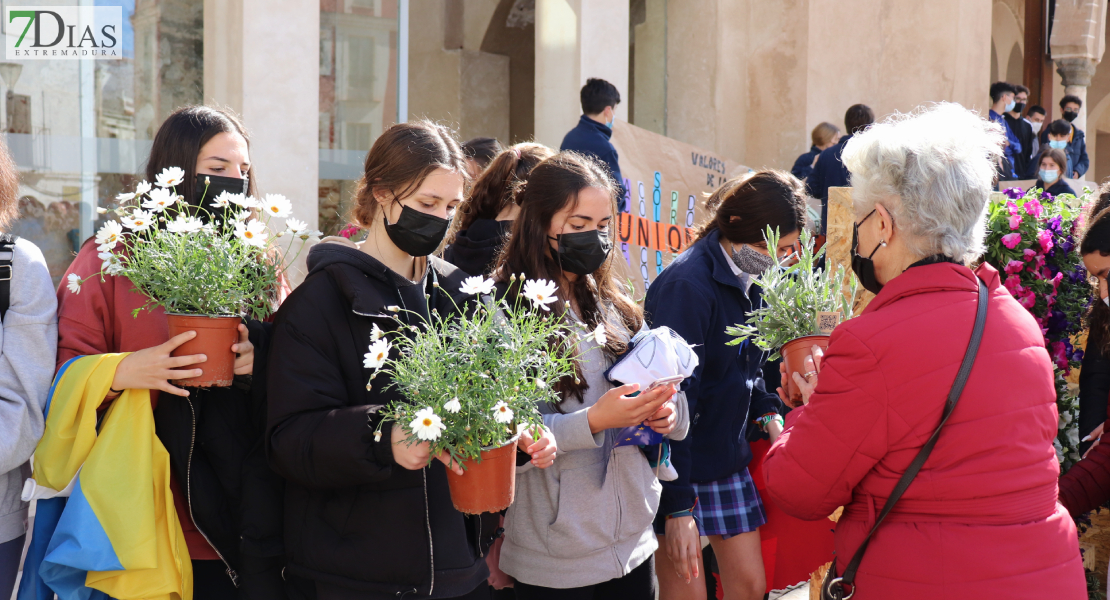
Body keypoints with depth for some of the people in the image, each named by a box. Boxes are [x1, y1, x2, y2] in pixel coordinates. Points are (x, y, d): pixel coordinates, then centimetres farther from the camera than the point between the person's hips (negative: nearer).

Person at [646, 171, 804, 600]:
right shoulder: (687, 284, -20)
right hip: (677, 468, -8)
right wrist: (678, 507, -23)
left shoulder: (748, 282, 7)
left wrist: (767, 415, 1)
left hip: (729, 459, 8)